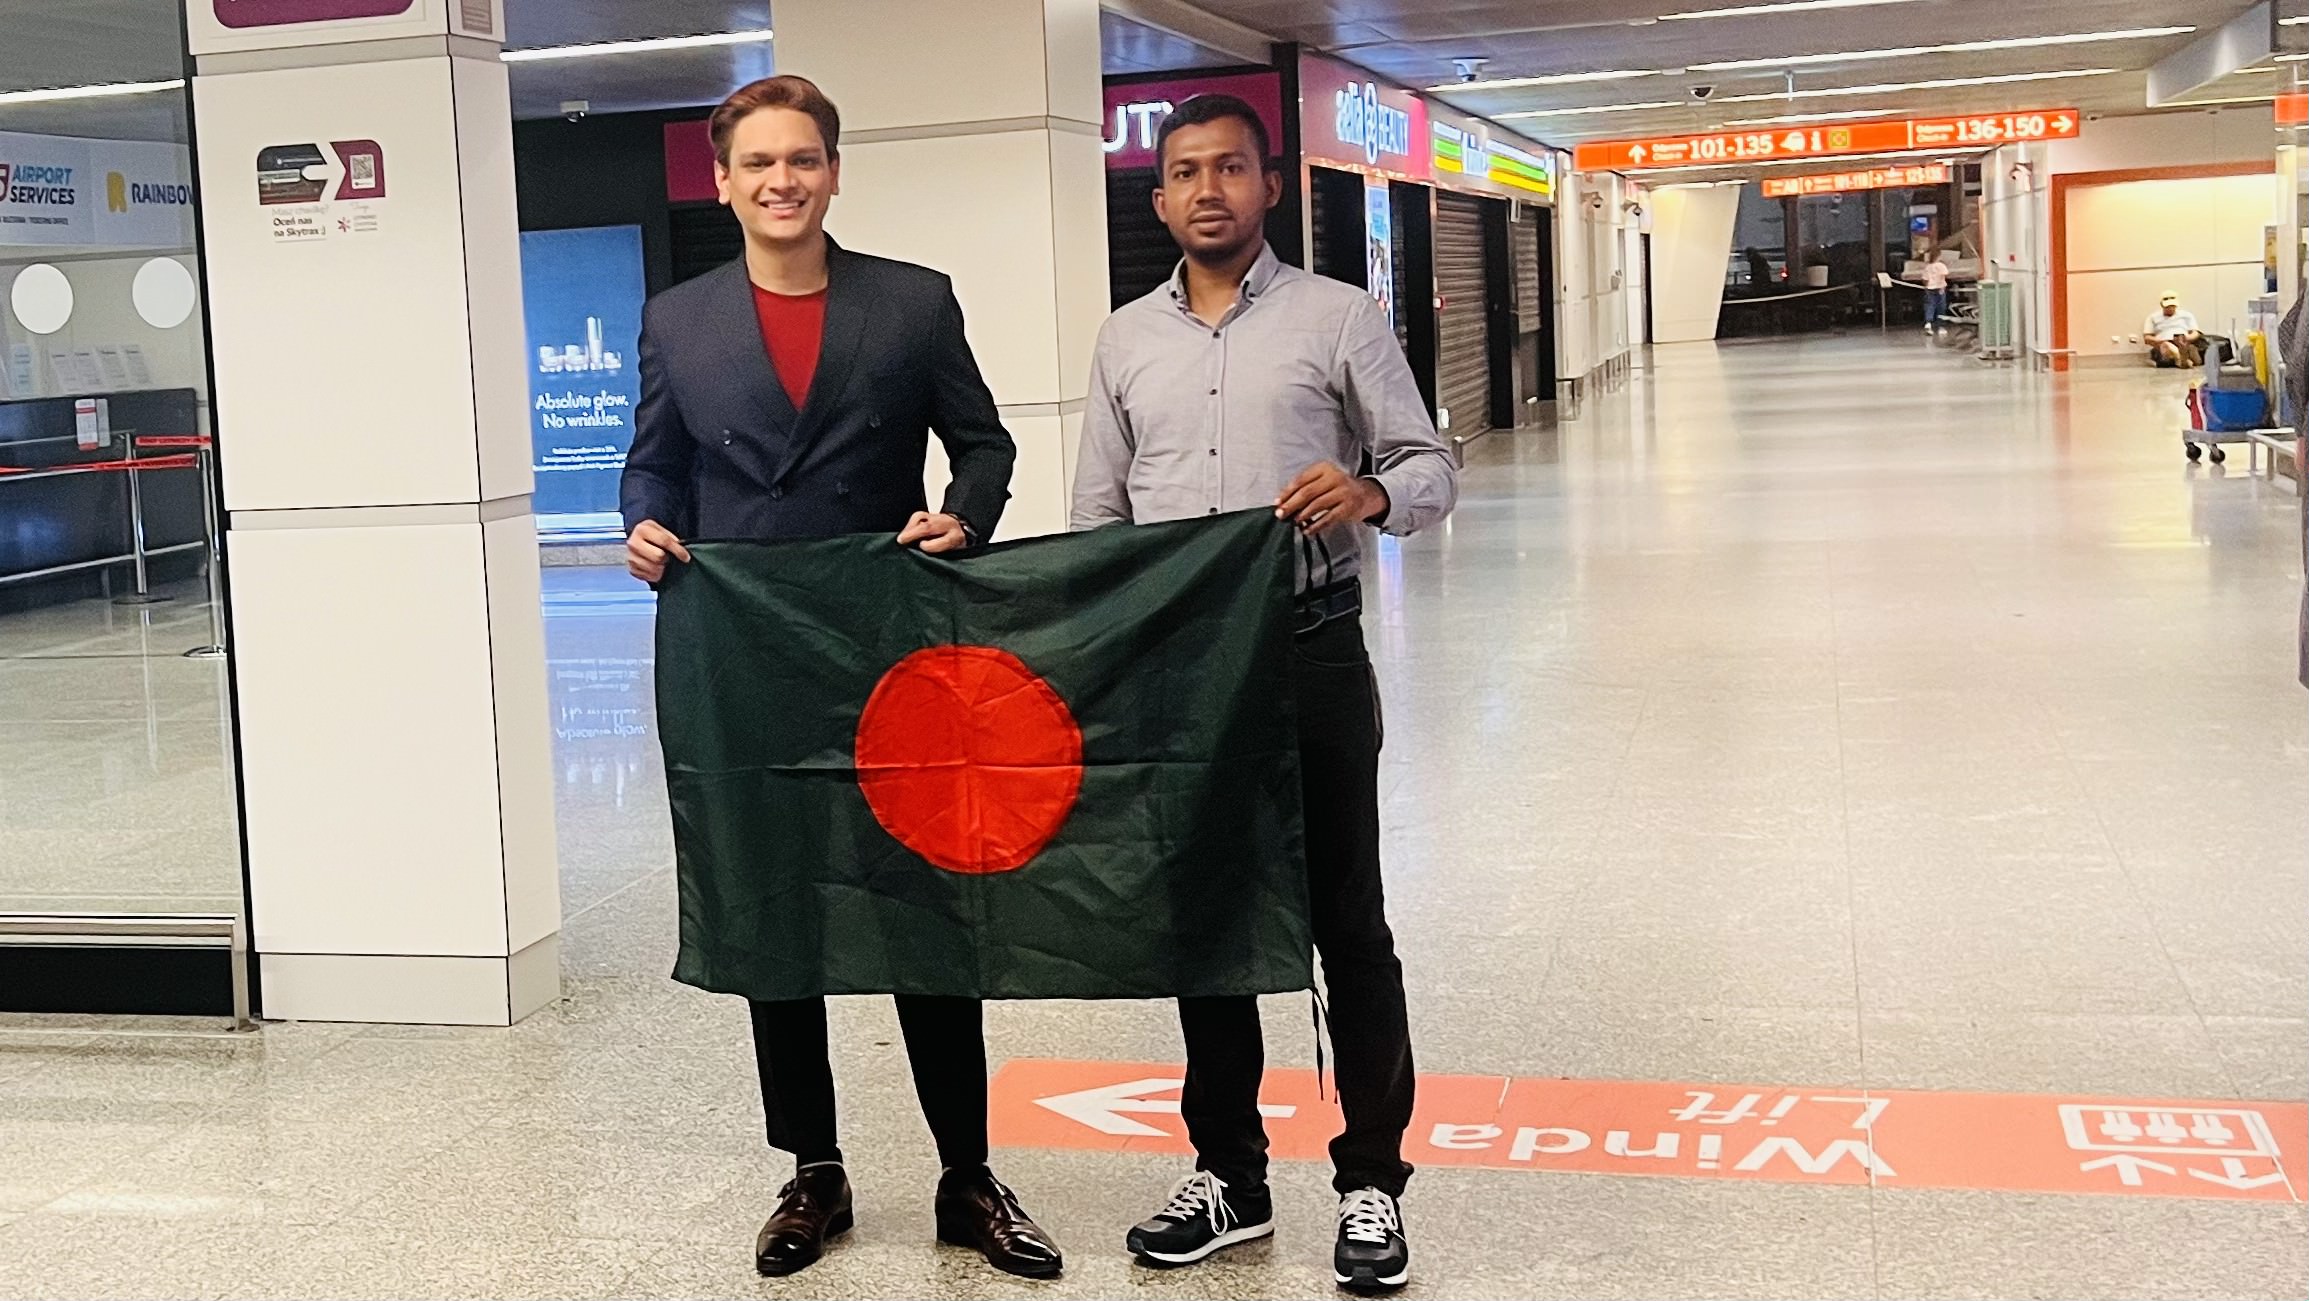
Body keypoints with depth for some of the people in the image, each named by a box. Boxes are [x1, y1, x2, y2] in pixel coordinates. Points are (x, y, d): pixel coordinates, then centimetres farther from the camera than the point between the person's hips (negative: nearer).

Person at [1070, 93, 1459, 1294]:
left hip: (1311, 654, -3)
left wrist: (1371, 493, -24)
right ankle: (1228, 1174, 24)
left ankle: (1370, 1182, 15)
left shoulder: (1339, 317, -1)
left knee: (1346, 922, 3)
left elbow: (1431, 468, -2)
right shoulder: (1124, 340, 9)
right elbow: (1096, 516, 12)